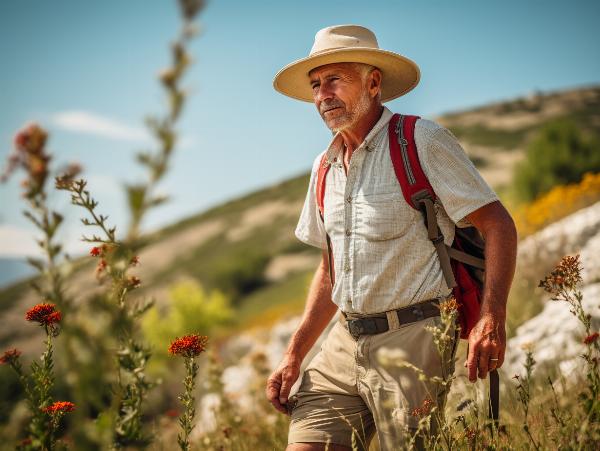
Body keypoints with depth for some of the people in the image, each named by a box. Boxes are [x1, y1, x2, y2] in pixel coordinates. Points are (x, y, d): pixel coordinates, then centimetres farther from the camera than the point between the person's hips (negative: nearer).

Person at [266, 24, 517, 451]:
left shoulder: (422, 141, -6)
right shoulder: (325, 167, 13)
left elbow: (498, 225, -9)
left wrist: (492, 319, -23)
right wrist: (294, 356, 13)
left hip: (412, 339, -6)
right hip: (345, 343, 6)